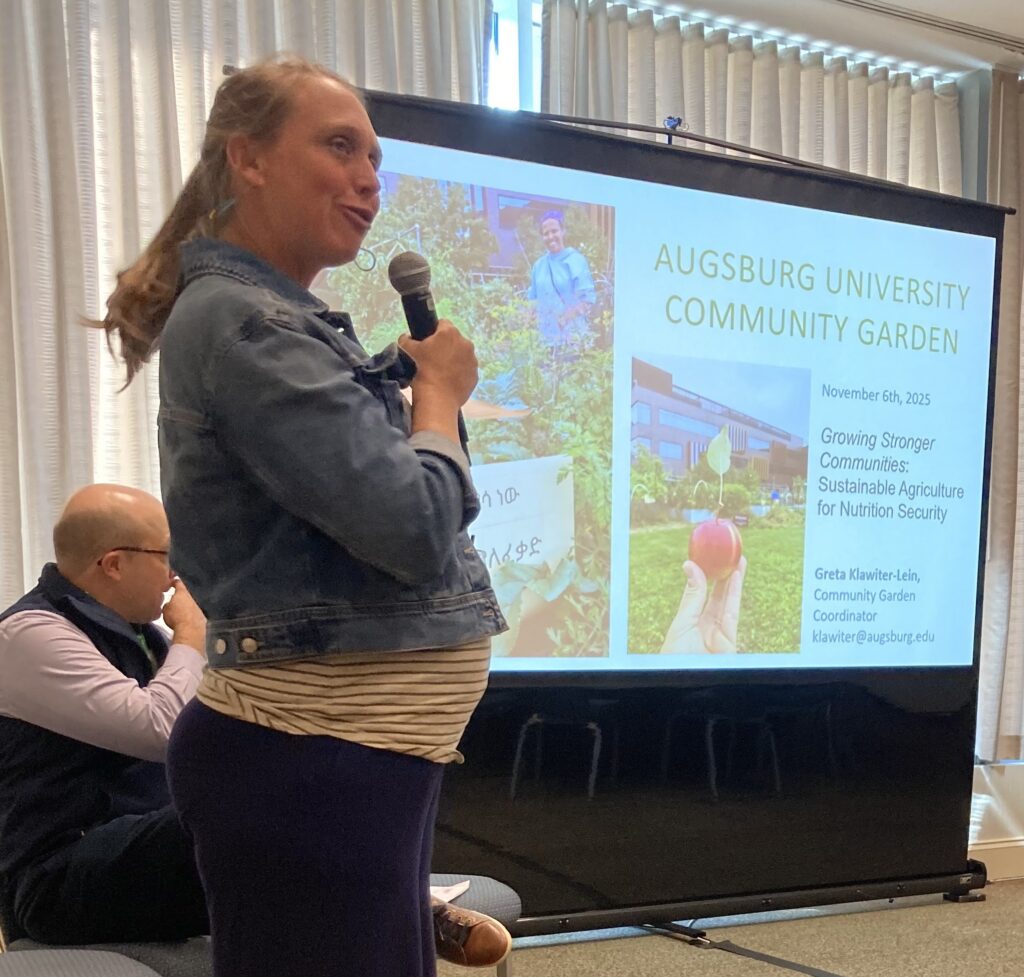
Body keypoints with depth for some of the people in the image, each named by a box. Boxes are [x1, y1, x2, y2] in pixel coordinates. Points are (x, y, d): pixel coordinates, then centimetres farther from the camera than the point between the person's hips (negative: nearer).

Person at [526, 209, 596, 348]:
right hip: (546, 335, 4)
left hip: (571, 335, -4)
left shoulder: (576, 261, -4)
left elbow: (587, 299, -11)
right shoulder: (538, 265, 10)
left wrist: (566, 318, -24)